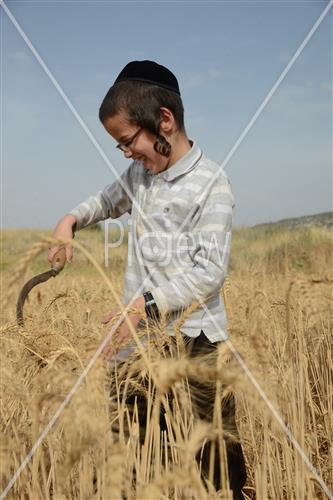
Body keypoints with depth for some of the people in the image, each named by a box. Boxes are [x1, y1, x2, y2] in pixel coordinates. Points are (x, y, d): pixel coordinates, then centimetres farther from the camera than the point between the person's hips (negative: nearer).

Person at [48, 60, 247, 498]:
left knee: (216, 456, 2)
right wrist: (72, 219, 14)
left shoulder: (210, 182, -10)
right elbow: (109, 200, 33)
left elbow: (210, 270, -15)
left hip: (195, 339, -6)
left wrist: (147, 303, -23)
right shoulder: (139, 173, 11)